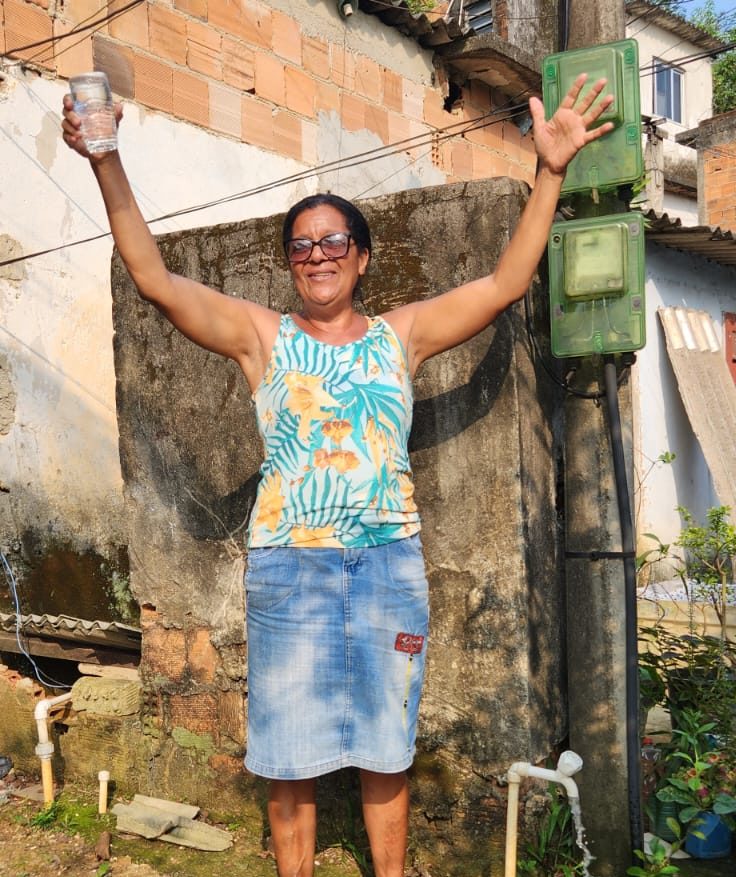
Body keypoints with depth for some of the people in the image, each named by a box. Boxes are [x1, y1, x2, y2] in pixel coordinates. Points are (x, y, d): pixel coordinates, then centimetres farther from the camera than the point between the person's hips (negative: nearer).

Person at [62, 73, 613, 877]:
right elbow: (154, 279, -5)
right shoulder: (261, 336, 3)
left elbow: (504, 284, 2)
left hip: (390, 564, 1)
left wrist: (549, 172, -4)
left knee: (385, 750, 14)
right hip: (288, 567, -1)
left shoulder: (401, 334, 7)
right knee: (288, 754, 9)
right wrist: (107, 164, -13)